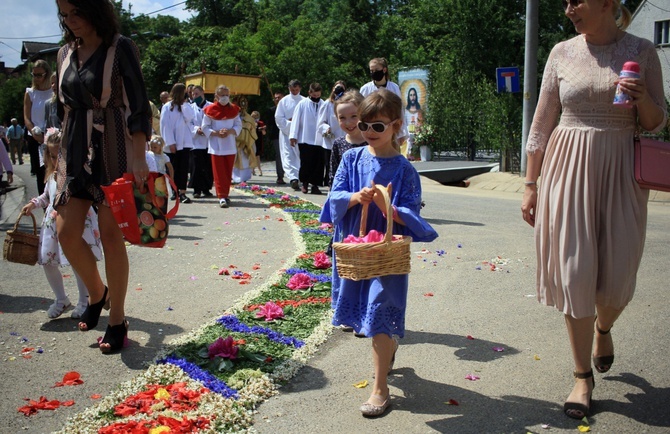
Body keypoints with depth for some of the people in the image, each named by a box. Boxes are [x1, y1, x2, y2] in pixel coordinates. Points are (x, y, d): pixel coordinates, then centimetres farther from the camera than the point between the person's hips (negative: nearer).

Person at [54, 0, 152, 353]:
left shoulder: (120, 48, -6)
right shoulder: (66, 53, 11)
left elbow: (139, 105, -11)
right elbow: (66, 106, 18)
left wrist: (139, 157, -19)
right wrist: (63, 152, 16)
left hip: (113, 150, -5)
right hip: (74, 151, 6)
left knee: (111, 235, -3)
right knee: (67, 232, 0)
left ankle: (118, 320, 10)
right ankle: (96, 293, 26)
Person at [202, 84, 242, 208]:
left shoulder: (234, 109, 5)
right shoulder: (210, 110, -3)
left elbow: (238, 126, 5)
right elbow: (205, 127, -1)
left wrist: (230, 131, -14)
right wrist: (216, 133, -17)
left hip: (230, 146, 3)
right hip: (216, 146, -3)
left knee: (228, 173, 8)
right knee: (219, 173, -4)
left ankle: (225, 195, 19)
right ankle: (222, 196, -6)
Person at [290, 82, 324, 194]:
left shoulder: (323, 105, 3)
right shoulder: (302, 104, -1)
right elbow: (296, 119, -2)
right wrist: (293, 135, -6)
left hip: (319, 139, 2)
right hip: (305, 139, -2)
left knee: (318, 164, 1)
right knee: (306, 162, 2)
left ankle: (315, 185, 10)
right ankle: (304, 183, 20)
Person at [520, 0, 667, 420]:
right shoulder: (562, 53, 4)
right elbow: (542, 123, 7)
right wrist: (530, 184, 5)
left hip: (620, 172, 0)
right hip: (569, 170, 1)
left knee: (617, 279, 2)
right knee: (575, 273, -1)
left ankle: (604, 328, 40)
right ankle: (583, 377, 14)